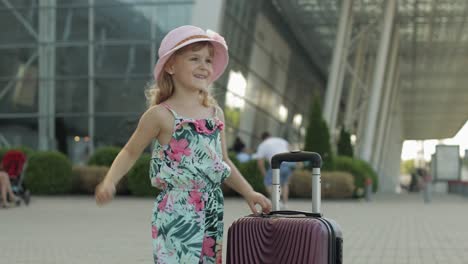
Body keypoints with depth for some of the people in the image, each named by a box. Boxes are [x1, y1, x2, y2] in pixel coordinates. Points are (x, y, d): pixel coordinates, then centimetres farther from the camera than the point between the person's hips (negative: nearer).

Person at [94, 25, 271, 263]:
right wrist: (109, 181, -13)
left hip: (212, 210, 6)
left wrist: (248, 193, 13)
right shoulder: (161, 115, -6)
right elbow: (131, 152, 2)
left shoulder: (215, 113, 10)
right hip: (176, 210, -6)